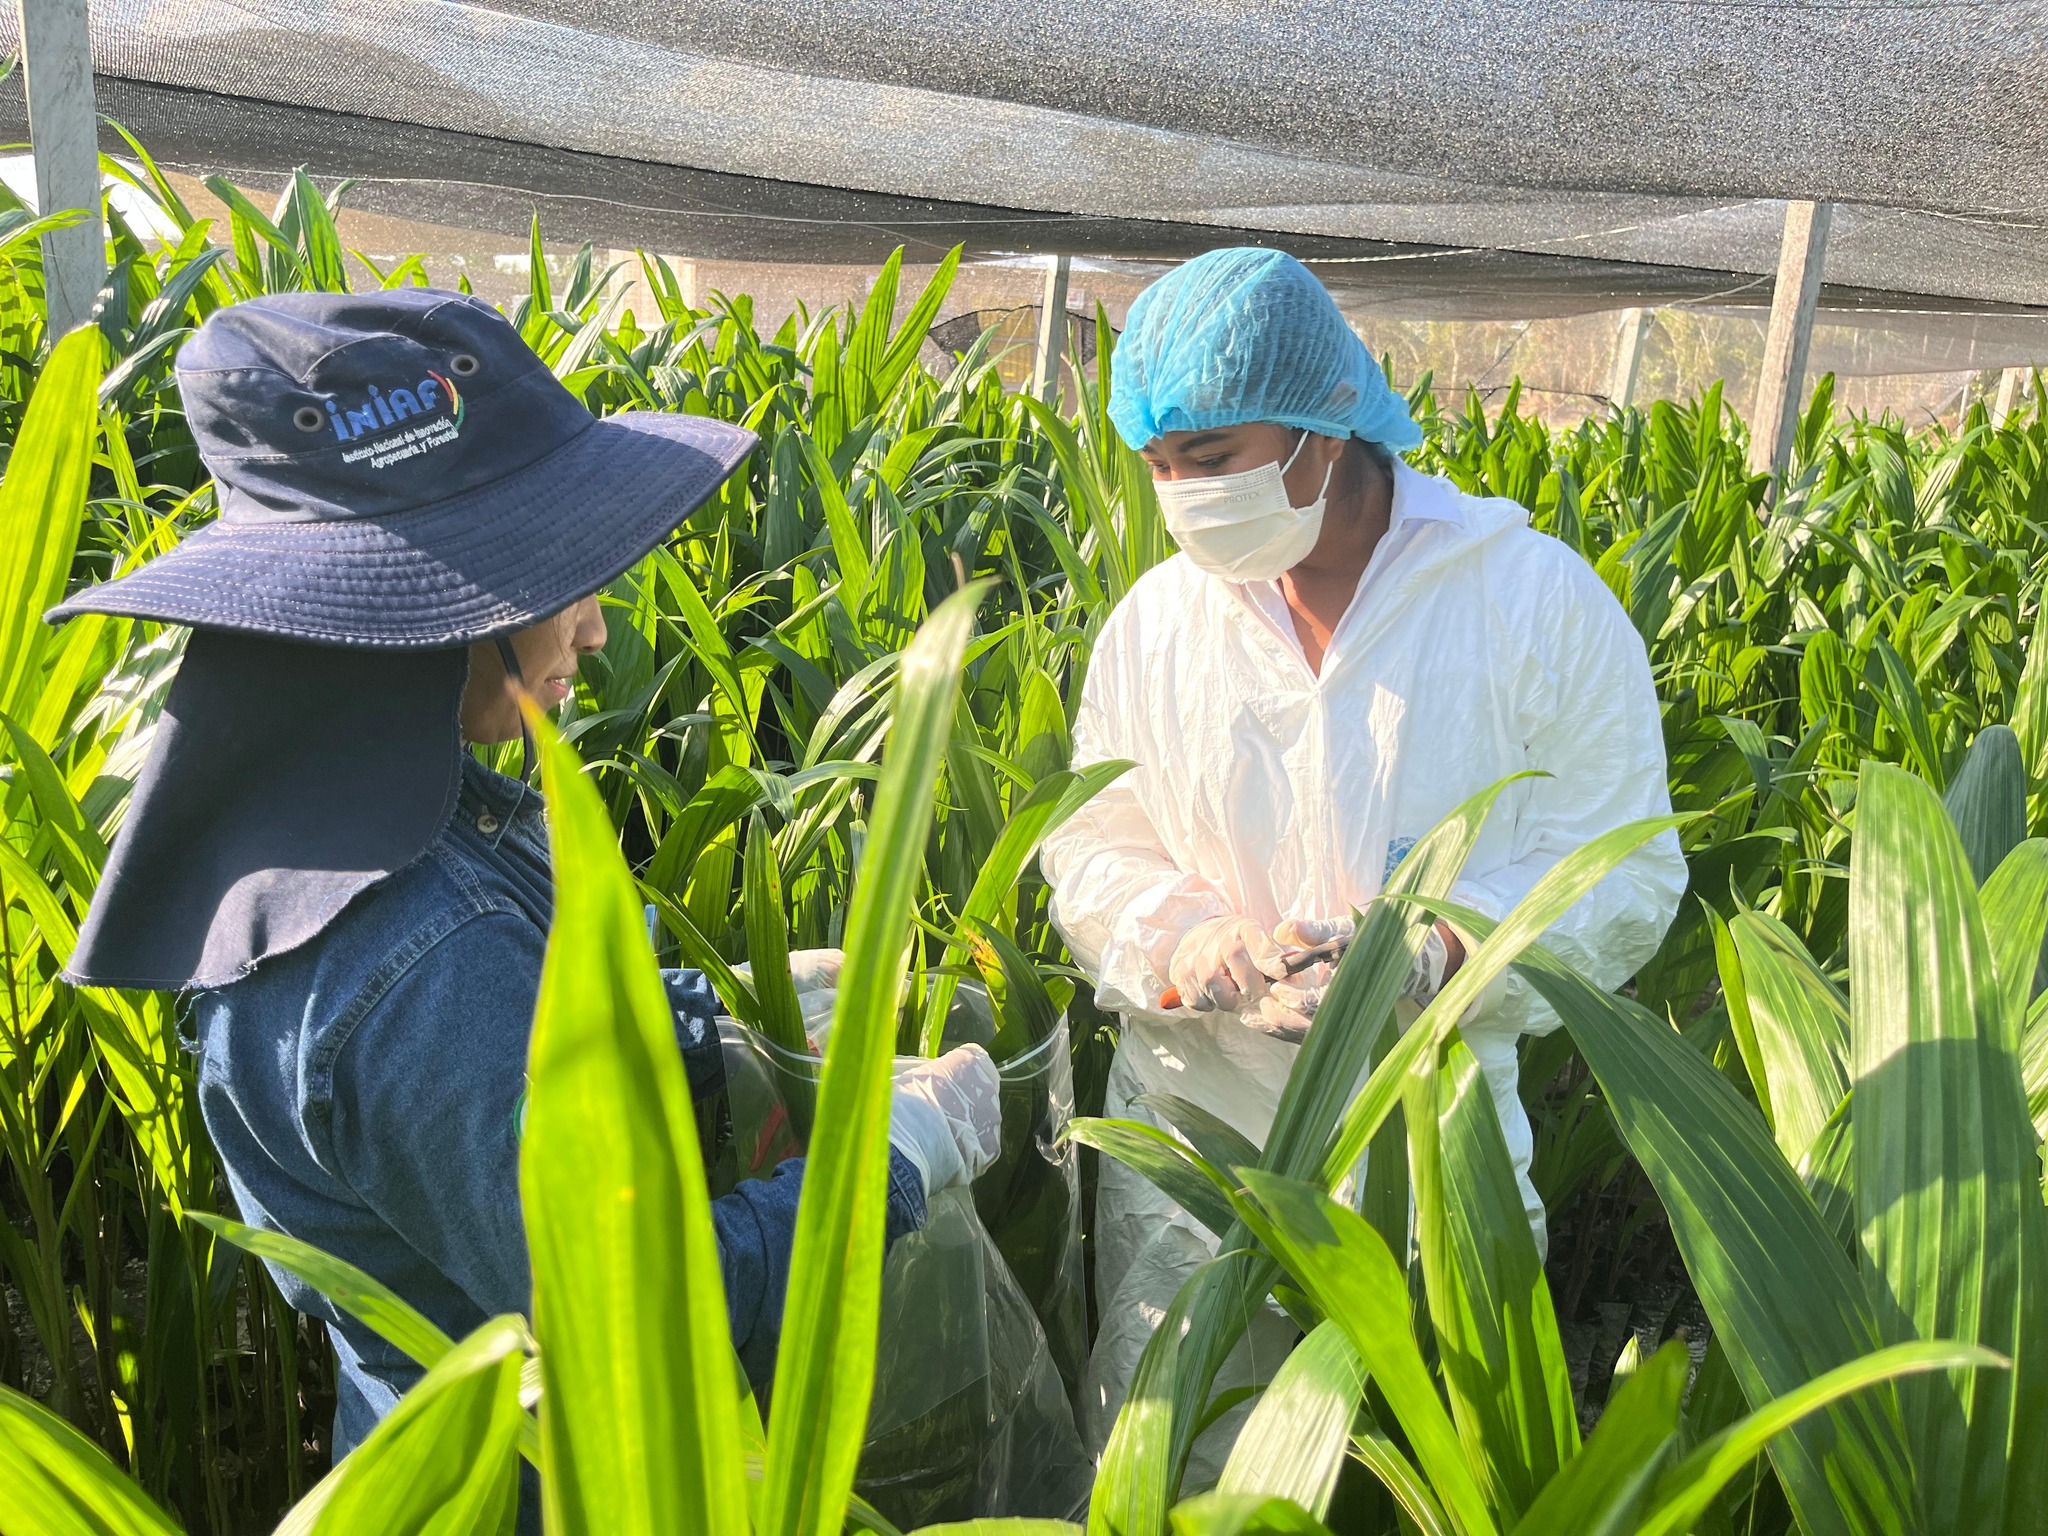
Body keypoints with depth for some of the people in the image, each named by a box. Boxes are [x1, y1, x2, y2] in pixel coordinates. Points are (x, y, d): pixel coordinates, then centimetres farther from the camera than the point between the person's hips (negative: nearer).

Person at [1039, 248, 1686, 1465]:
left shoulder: (1541, 600, -8)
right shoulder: (1154, 622, 1)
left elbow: (1623, 875, -8)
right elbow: (1092, 849, 5)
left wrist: (1424, 954, -24)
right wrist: (1182, 933, -17)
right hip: (1188, 1147, 2)